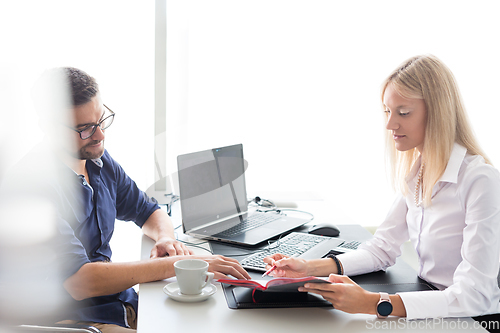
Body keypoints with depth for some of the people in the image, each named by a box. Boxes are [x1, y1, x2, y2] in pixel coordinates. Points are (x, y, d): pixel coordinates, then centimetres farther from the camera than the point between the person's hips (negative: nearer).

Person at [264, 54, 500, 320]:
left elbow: (475, 296, -25)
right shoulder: (414, 171, 6)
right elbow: (383, 248, 5)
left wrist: (374, 303, -33)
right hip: (429, 303, 6)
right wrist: (311, 268, -9)